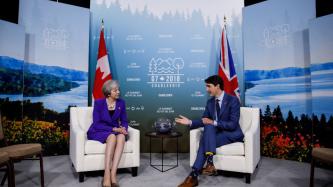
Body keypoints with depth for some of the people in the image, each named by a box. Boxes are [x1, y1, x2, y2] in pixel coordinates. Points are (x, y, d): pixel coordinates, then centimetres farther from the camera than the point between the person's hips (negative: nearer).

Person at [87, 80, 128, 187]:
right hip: (98, 132, -3)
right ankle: (107, 174, -35)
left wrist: (123, 128, -17)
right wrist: (114, 129, -24)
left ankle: (113, 174, -34)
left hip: (115, 131, 3)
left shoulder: (121, 103, 0)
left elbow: (124, 121, 7)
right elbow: (96, 124, -15)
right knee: (112, 137, -37)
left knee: (122, 137, -33)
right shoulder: (99, 103, -11)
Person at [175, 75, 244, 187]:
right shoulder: (210, 102, 7)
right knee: (208, 126, -30)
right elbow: (204, 121, 9)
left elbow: (233, 125, -21)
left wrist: (213, 123, -28)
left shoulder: (233, 100, -13)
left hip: (232, 134, -5)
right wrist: (190, 122, -9)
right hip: (217, 133, 5)